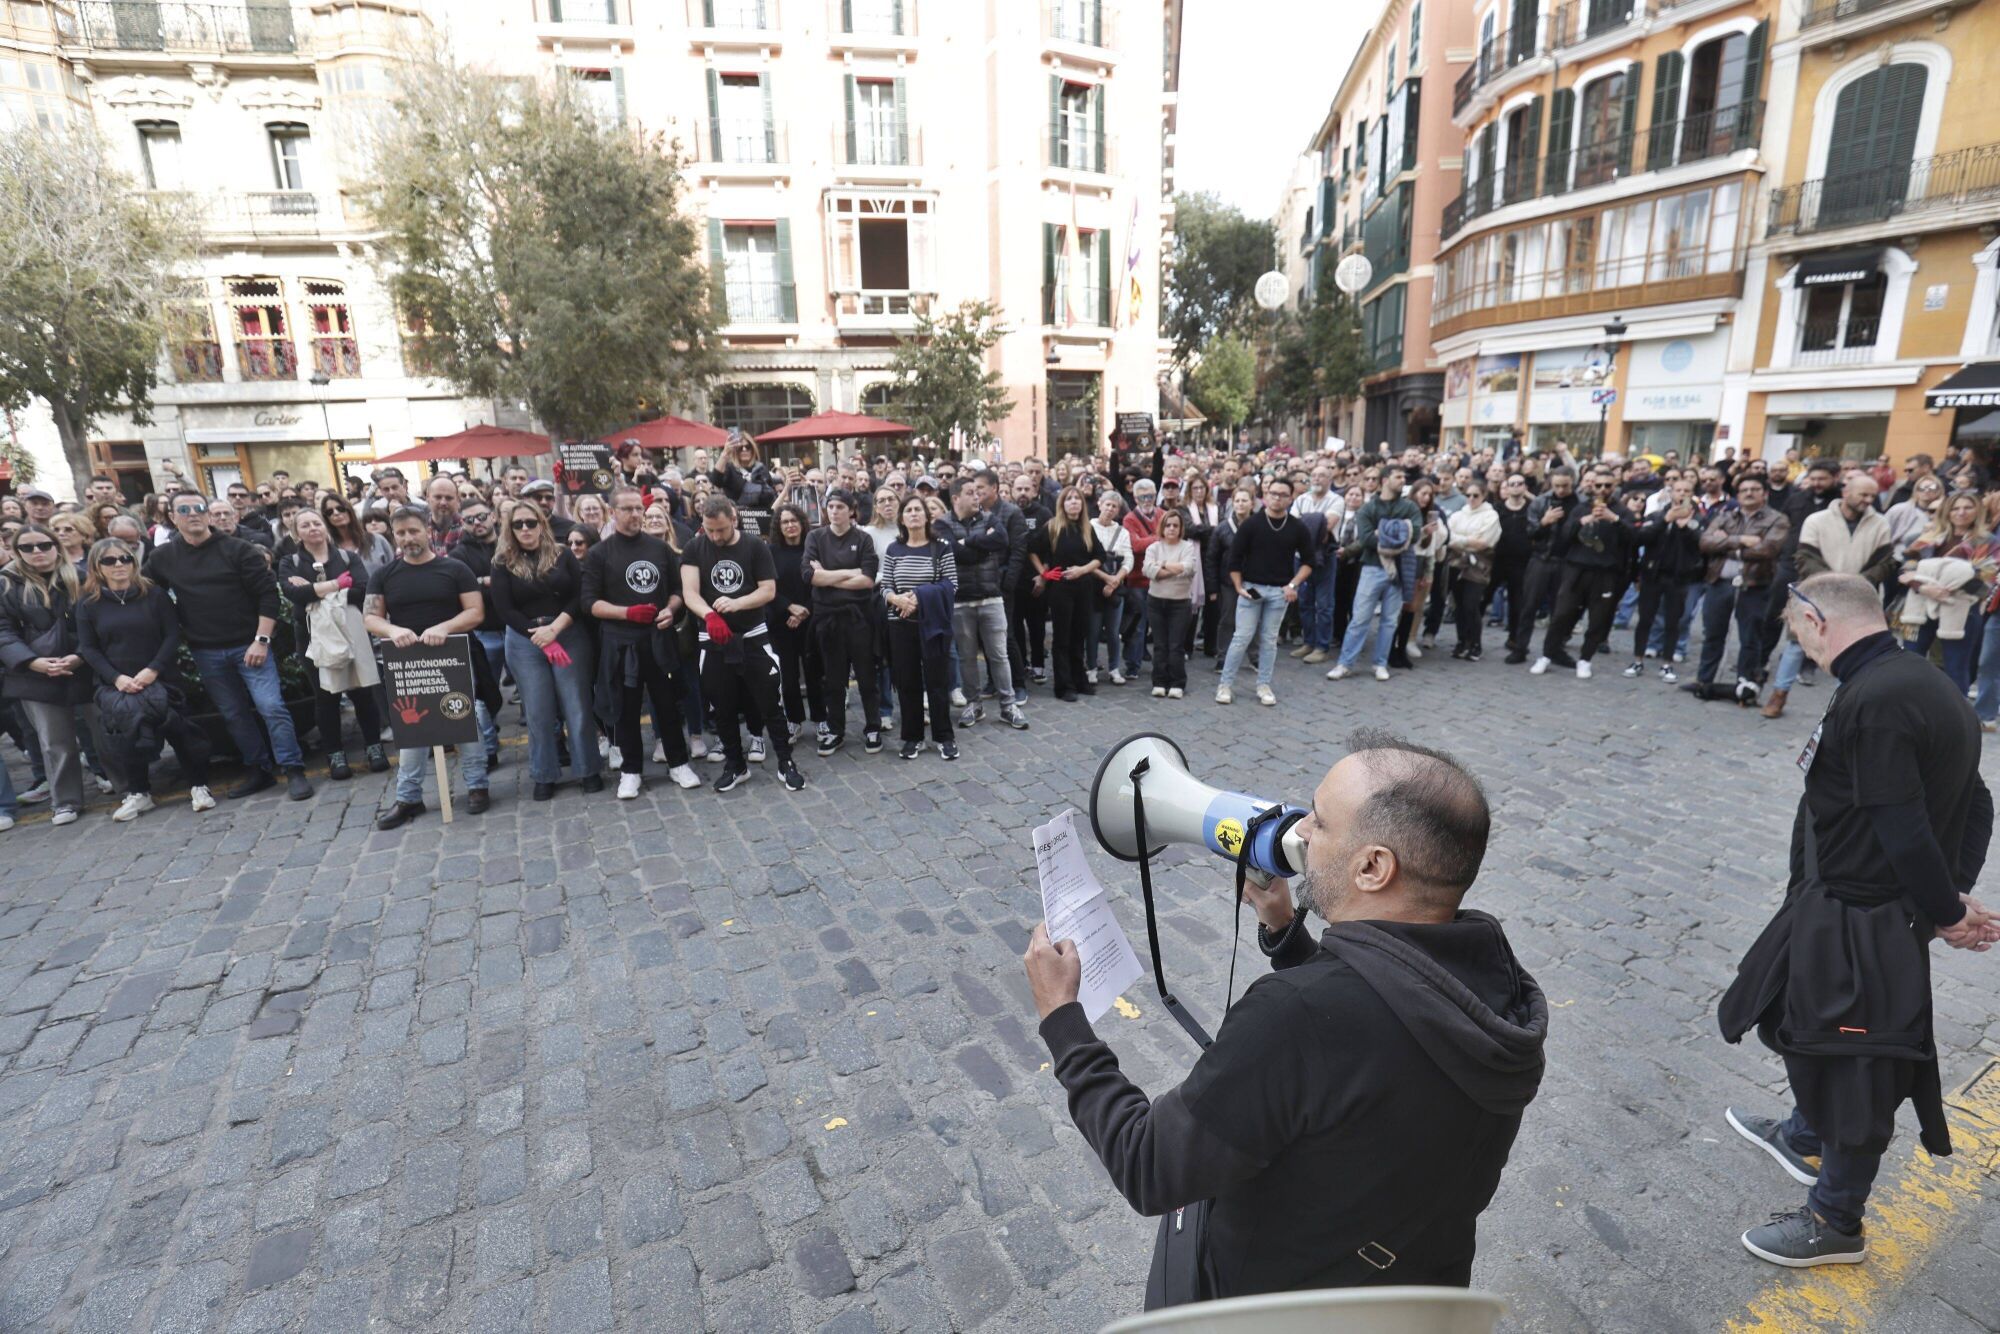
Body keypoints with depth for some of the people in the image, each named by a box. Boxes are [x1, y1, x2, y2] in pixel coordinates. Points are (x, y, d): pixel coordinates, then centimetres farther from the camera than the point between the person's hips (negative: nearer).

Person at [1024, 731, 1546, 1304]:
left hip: (1266, 1305, -5)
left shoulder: (1299, 1013, -37)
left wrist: (1060, 1014, -16)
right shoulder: (1497, 974, -16)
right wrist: (1283, 929, 0)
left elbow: (1148, 1172, -24)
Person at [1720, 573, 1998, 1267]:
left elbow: (1904, 831, -25)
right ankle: (1803, 1139, 51)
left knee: (1855, 1070, 8)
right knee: (1819, 1030, 28)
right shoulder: (1928, 683, 6)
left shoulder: (1872, 700, -25)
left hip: (1858, 922, -9)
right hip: (1848, 906, 9)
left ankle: (1835, 1224, 28)